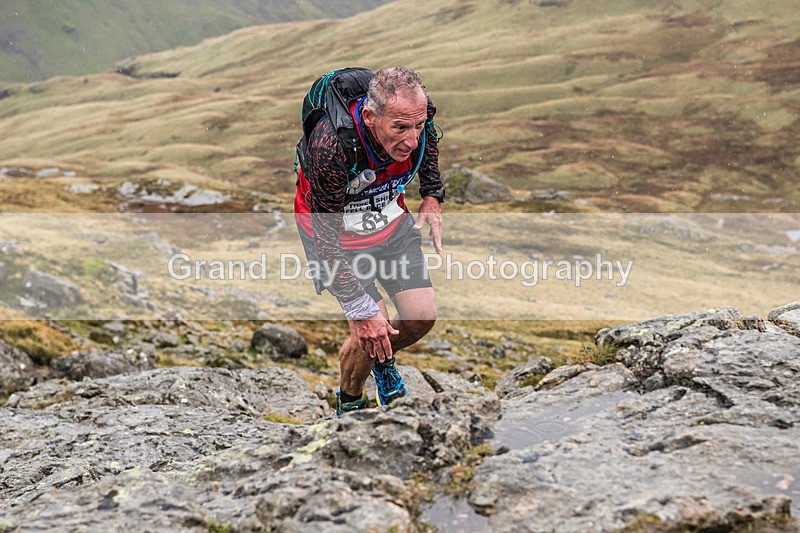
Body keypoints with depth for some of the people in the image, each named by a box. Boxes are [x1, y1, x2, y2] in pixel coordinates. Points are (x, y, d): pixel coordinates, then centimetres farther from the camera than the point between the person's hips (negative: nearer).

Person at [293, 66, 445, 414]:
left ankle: (383, 361, 32)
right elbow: (326, 239, -30)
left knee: (423, 318, -2)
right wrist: (363, 311, -28)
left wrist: (432, 196, -2)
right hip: (335, 230, -5)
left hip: (392, 221, 5)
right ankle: (349, 401, 17)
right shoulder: (331, 147, -39)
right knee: (370, 334, -14)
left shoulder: (416, 118, -24)